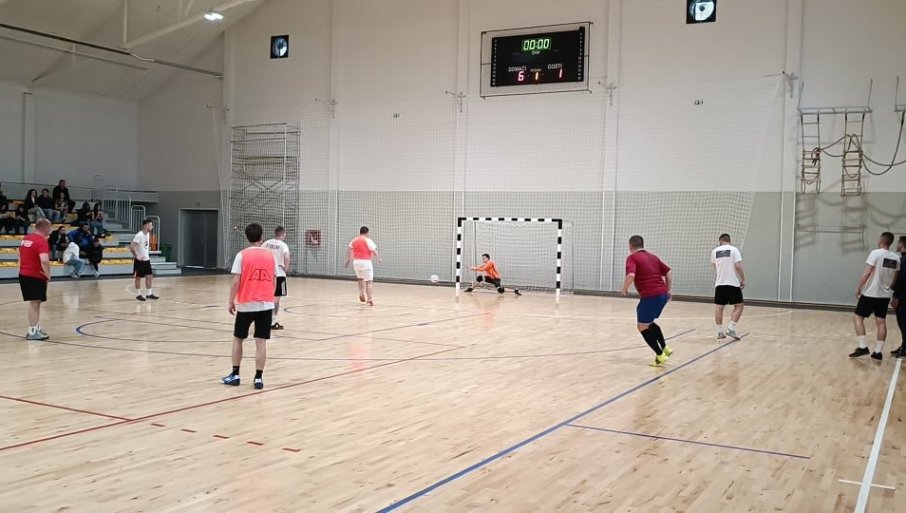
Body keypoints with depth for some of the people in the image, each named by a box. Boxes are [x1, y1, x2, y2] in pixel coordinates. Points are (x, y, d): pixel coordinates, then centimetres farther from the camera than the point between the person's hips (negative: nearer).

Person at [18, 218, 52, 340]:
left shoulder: (26, 238, 11)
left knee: (35, 303, 17)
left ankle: (36, 328, 26)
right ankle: (32, 332, 1)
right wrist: (48, 274, -18)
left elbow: (21, 256, 23)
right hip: (36, 276, -9)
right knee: (34, 303, -3)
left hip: (24, 274, 9)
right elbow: (44, 260, -32)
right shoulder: (41, 241, -18)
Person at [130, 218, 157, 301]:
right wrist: (136, 256, -18)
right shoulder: (139, 235, -20)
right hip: (139, 260, -8)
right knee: (138, 277, 3)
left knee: (149, 276, 7)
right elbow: (131, 247, -25)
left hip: (146, 259, 8)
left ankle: (149, 294, 14)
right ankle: (139, 295, 11)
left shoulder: (148, 234, 6)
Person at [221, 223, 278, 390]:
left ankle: (235, 375, 18)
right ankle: (258, 378, 2)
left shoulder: (242, 255, -5)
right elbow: (274, 281, 8)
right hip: (266, 304, 2)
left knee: (238, 339, 14)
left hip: (246, 304, -2)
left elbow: (236, 282, -9)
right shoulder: (270, 256, 4)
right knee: (261, 342, 2)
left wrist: (231, 302, 1)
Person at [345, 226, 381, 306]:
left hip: (356, 262, 5)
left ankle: (361, 294, 20)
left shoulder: (354, 240, 10)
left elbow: (348, 250, 13)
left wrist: (348, 260, 20)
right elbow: (374, 251, -13)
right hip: (366, 262, -5)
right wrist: (379, 258, 1)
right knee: (369, 281, -1)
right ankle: (370, 299, -7)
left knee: (360, 278, 28)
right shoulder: (368, 240, -7)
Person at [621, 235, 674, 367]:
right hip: (662, 294, 8)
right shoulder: (652, 257, 20)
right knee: (649, 323, 26)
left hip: (650, 296, -8)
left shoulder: (632, 257, -3)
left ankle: (660, 355, 2)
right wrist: (668, 291, 20)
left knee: (642, 327, 5)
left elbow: (631, 275, -19)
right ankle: (665, 348, 21)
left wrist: (624, 289, -3)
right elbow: (669, 272, 18)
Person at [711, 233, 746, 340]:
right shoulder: (734, 249, -5)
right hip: (733, 283, -3)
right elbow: (738, 266, -12)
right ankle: (731, 328, -4)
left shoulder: (715, 251, 6)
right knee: (739, 306, 8)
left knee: (718, 307, 9)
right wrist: (743, 279, -2)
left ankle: (720, 332, 10)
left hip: (719, 283, 3)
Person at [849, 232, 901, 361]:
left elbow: (867, 272, -17)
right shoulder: (896, 257, 5)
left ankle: (862, 347, -5)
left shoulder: (875, 253, -13)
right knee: (881, 322, 7)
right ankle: (878, 351, 7)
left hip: (870, 293, -6)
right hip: (885, 295, 6)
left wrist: (858, 287, -9)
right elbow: (894, 278, 15)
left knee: (858, 317, 4)